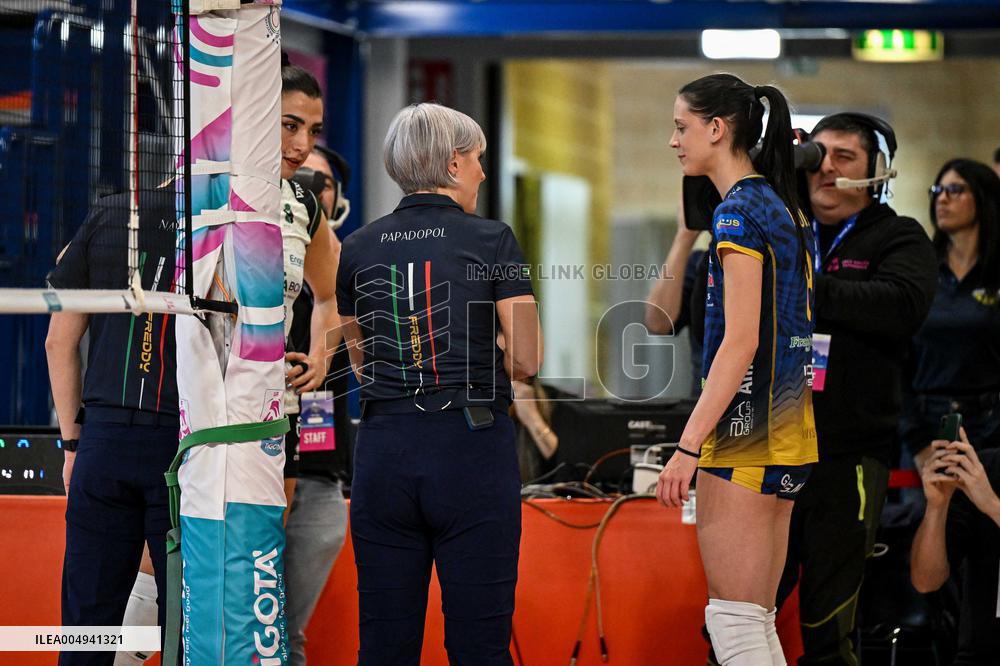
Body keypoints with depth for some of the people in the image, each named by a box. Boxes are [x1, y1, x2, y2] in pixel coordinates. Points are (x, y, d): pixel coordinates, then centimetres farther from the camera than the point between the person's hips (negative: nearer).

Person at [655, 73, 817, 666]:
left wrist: (689, 446, -20)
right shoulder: (785, 209, 16)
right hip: (788, 437, 10)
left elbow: (740, 343, -19)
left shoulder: (738, 213, -13)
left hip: (744, 436, -10)